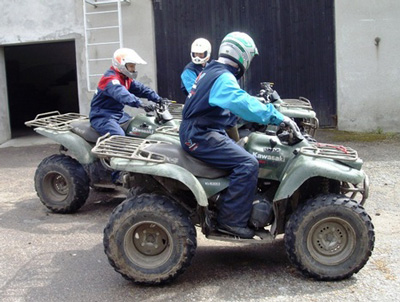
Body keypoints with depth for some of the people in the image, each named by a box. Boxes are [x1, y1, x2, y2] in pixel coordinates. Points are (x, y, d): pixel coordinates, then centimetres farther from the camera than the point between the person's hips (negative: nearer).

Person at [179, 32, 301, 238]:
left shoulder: (211, 72, 17)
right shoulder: (224, 78, -16)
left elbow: (234, 105, 25)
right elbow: (244, 105, -30)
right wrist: (278, 118, -24)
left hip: (198, 133, 11)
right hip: (201, 137, -11)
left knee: (243, 154, 17)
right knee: (248, 164, -19)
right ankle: (231, 220, -14)